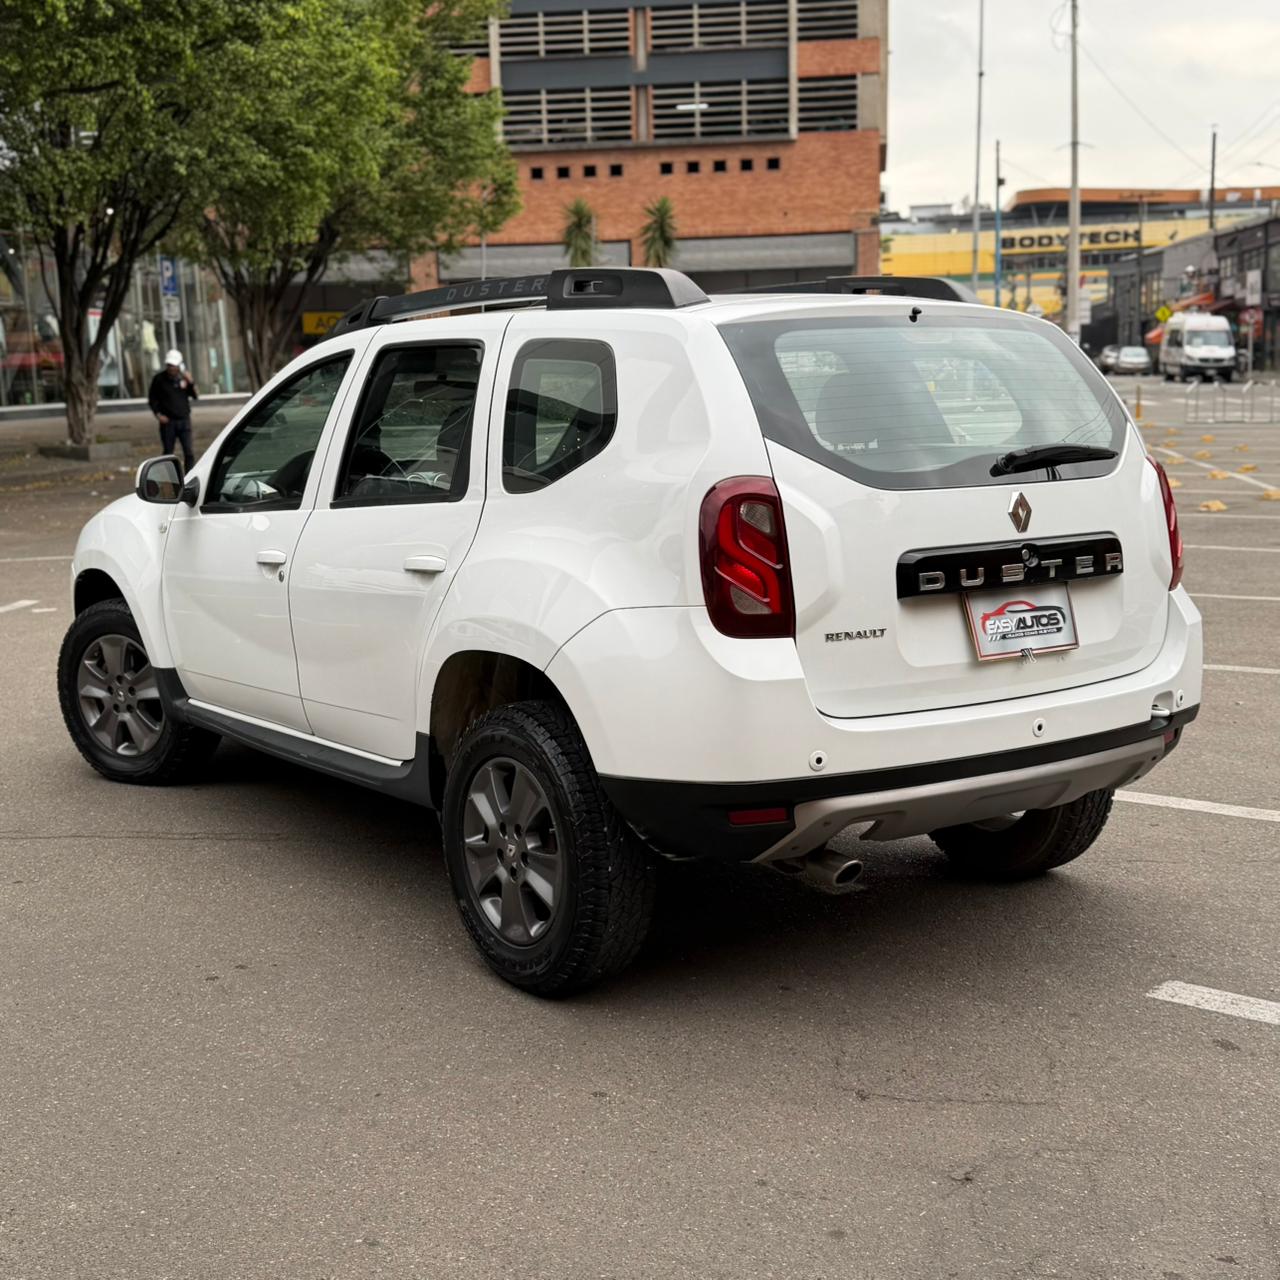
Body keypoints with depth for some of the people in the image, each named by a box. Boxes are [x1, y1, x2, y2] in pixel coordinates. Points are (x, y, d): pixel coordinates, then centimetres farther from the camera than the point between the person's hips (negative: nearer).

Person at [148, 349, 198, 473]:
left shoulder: (183, 378, 6)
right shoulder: (159, 379, 0)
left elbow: (195, 396, 4)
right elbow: (152, 398, 4)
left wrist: (190, 383, -12)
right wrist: (158, 414, -8)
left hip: (184, 420, 1)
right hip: (167, 421, -1)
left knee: (189, 452, -5)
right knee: (168, 453, 4)